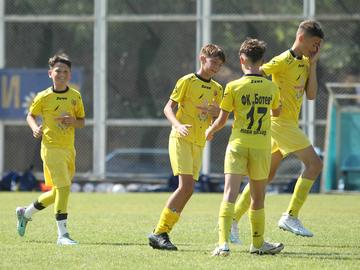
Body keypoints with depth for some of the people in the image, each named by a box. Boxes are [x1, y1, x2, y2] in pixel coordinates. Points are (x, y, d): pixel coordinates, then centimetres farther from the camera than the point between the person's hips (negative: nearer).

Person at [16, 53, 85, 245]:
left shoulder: (75, 96, 6)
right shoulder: (44, 97, -4)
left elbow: (82, 121, 12)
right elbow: (31, 115, 8)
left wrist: (73, 121, -10)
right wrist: (35, 128, -12)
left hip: (69, 149, 6)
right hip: (51, 147, -6)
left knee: (58, 192, 13)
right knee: (63, 187, -17)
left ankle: (26, 213, 35)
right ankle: (62, 234, -14)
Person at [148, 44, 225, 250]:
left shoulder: (217, 89, 14)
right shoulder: (188, 81, -4)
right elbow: (169, 107, -7)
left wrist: (217, 113, -5)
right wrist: (178, 125, -25)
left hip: (199, 144, 7)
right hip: (181, 140, -7)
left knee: (187, 190, 0)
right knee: (186, 186, -18)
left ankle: (162, 234, 6)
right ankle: (159, 232, -14)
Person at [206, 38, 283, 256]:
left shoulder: (234, 87, -5)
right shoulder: (272, 87, 4)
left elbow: (222, 120, 0)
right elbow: (277, 112, 24)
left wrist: (210, 131, 21)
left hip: (238, 144, -2)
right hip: (262, 147, 2)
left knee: (230, 193, -9)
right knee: (258, 197, 15)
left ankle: (224, 243, -23)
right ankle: (258, 242, 29)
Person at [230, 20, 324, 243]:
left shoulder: (305, 63, 14)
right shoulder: (284, 61, -13)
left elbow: (311, 95, 6)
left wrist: (313, 65, 2)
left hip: (289, 124, 9)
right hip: (281, 122, -9)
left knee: (266, 176, 9)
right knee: (314, 163, -12)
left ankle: (233, 220, 11)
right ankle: (291, 216, -11)